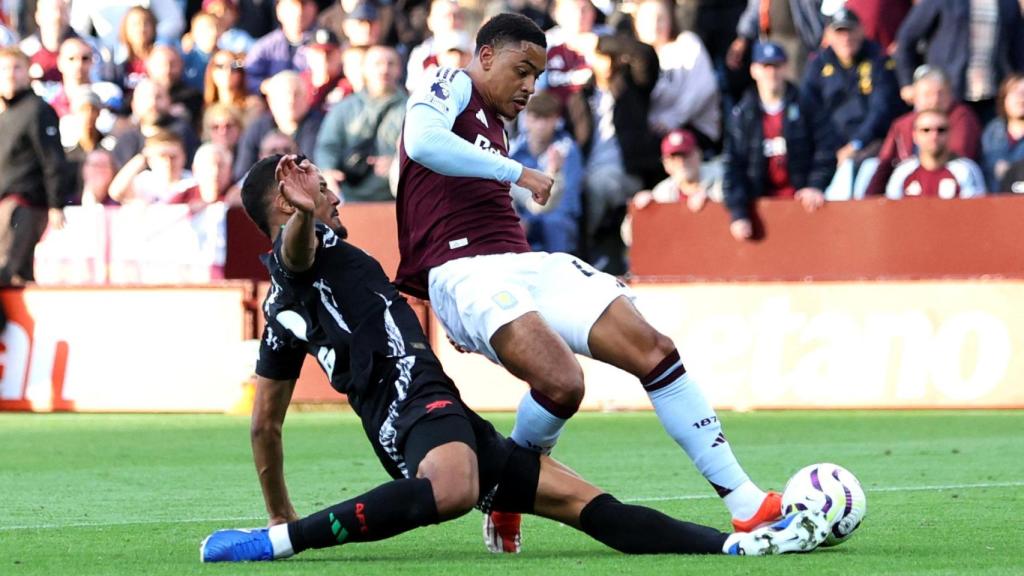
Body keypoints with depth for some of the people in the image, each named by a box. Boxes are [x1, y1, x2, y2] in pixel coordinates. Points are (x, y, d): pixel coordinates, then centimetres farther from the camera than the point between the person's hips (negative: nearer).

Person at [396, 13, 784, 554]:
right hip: (466, 273, -9)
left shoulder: (494, 127, 28)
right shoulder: (451, 86, 2)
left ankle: (745, 501, -5)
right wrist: (516, 172, -14)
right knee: (562, 383, -31)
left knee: (654, 351, -6)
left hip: (525, 265, 9)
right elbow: (420, 143, -20)